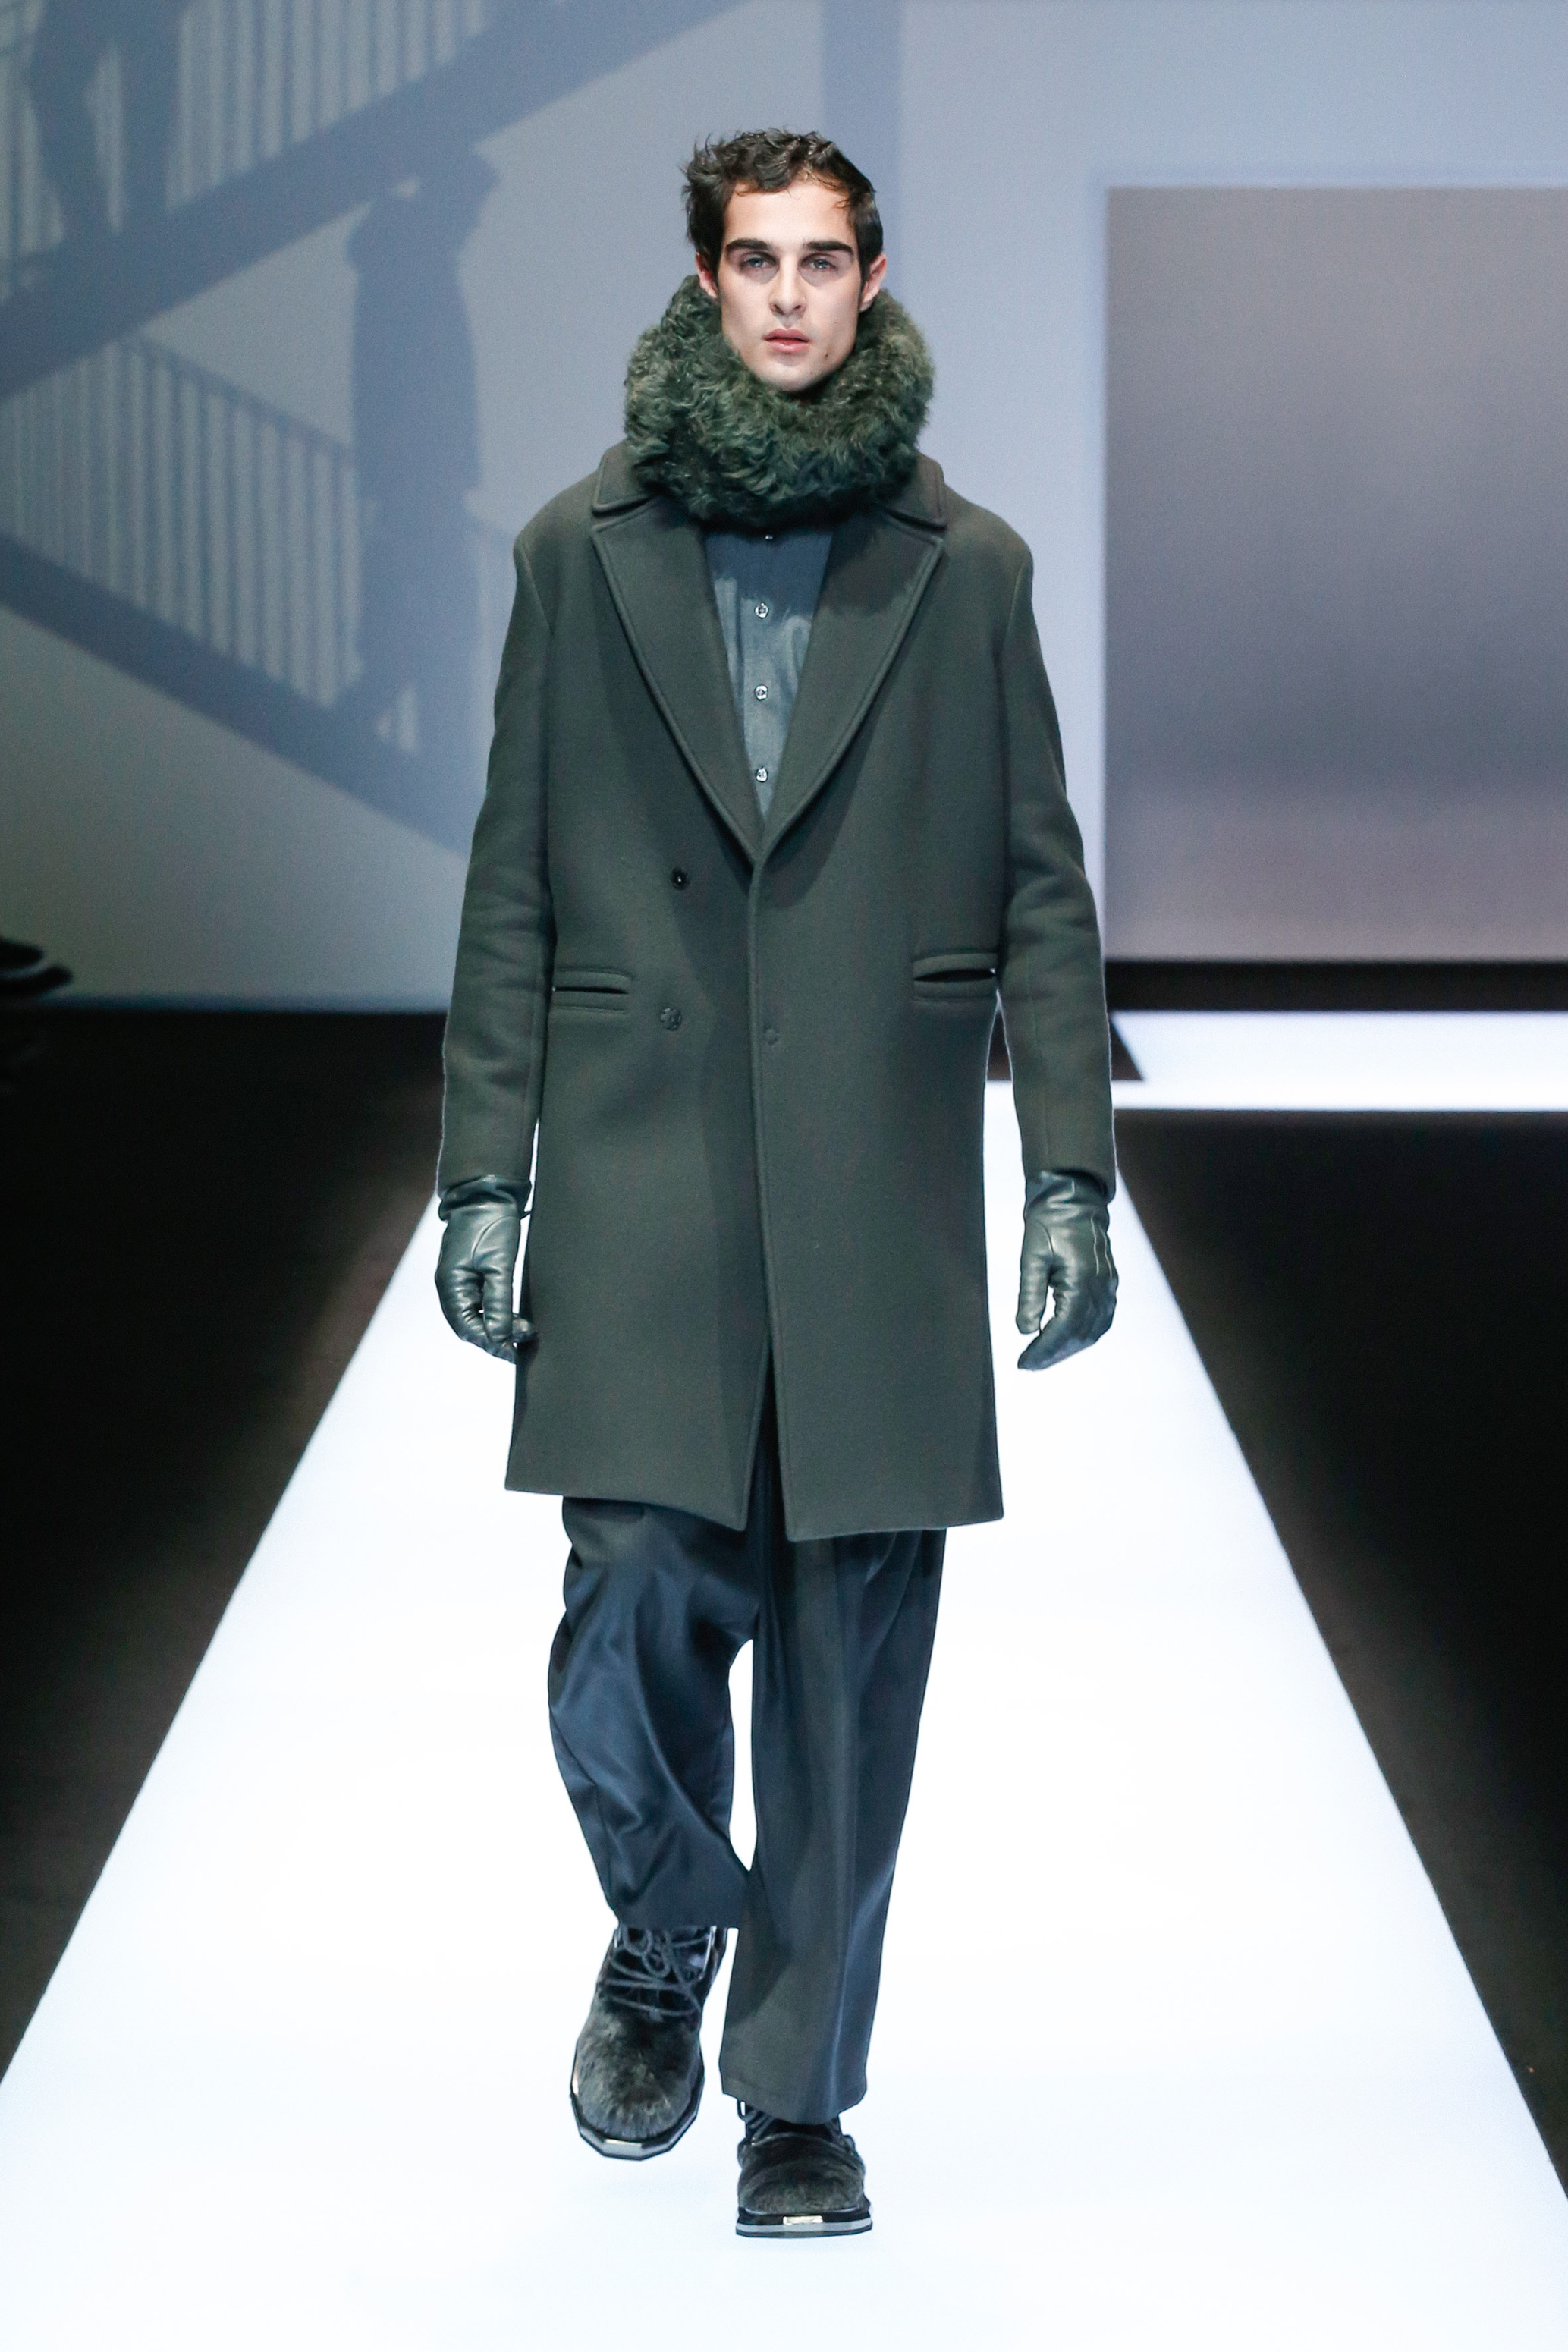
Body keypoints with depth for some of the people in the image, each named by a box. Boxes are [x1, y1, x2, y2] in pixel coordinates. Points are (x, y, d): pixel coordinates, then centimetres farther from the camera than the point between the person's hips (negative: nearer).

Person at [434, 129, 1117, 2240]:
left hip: (881, 1190, 0)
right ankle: (664, 1938, 22)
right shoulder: (587, 554, 8)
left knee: (853, 1651, 1)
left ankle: (801, 2097, 14)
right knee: (640, 1597, -9)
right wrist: (483, 1174, 3)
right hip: (641, 1180, 0)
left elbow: (1041, 892, 8)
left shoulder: (965, 571, 8)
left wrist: (1072, 1172, 0)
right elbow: (514, 887, 9)